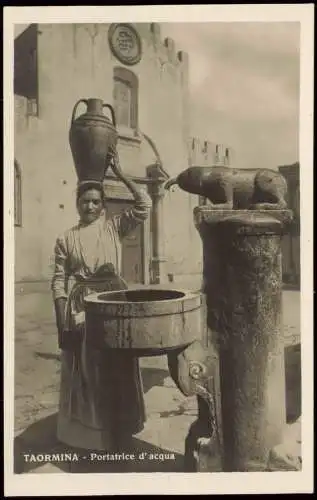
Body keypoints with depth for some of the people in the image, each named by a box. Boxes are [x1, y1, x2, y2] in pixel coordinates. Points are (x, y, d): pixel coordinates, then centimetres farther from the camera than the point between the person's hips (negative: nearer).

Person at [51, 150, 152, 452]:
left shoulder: (114, 228, 3)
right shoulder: (65, 239, 2)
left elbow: (145, 205, -7)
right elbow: (59, 282, 0)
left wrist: (121, 175, -8)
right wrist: (62, 324, -6)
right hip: (80, 308, 0)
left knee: (116, 368, 9)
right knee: (84, 370, 7)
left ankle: (116, 425, 29)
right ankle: (85, 430, 25)